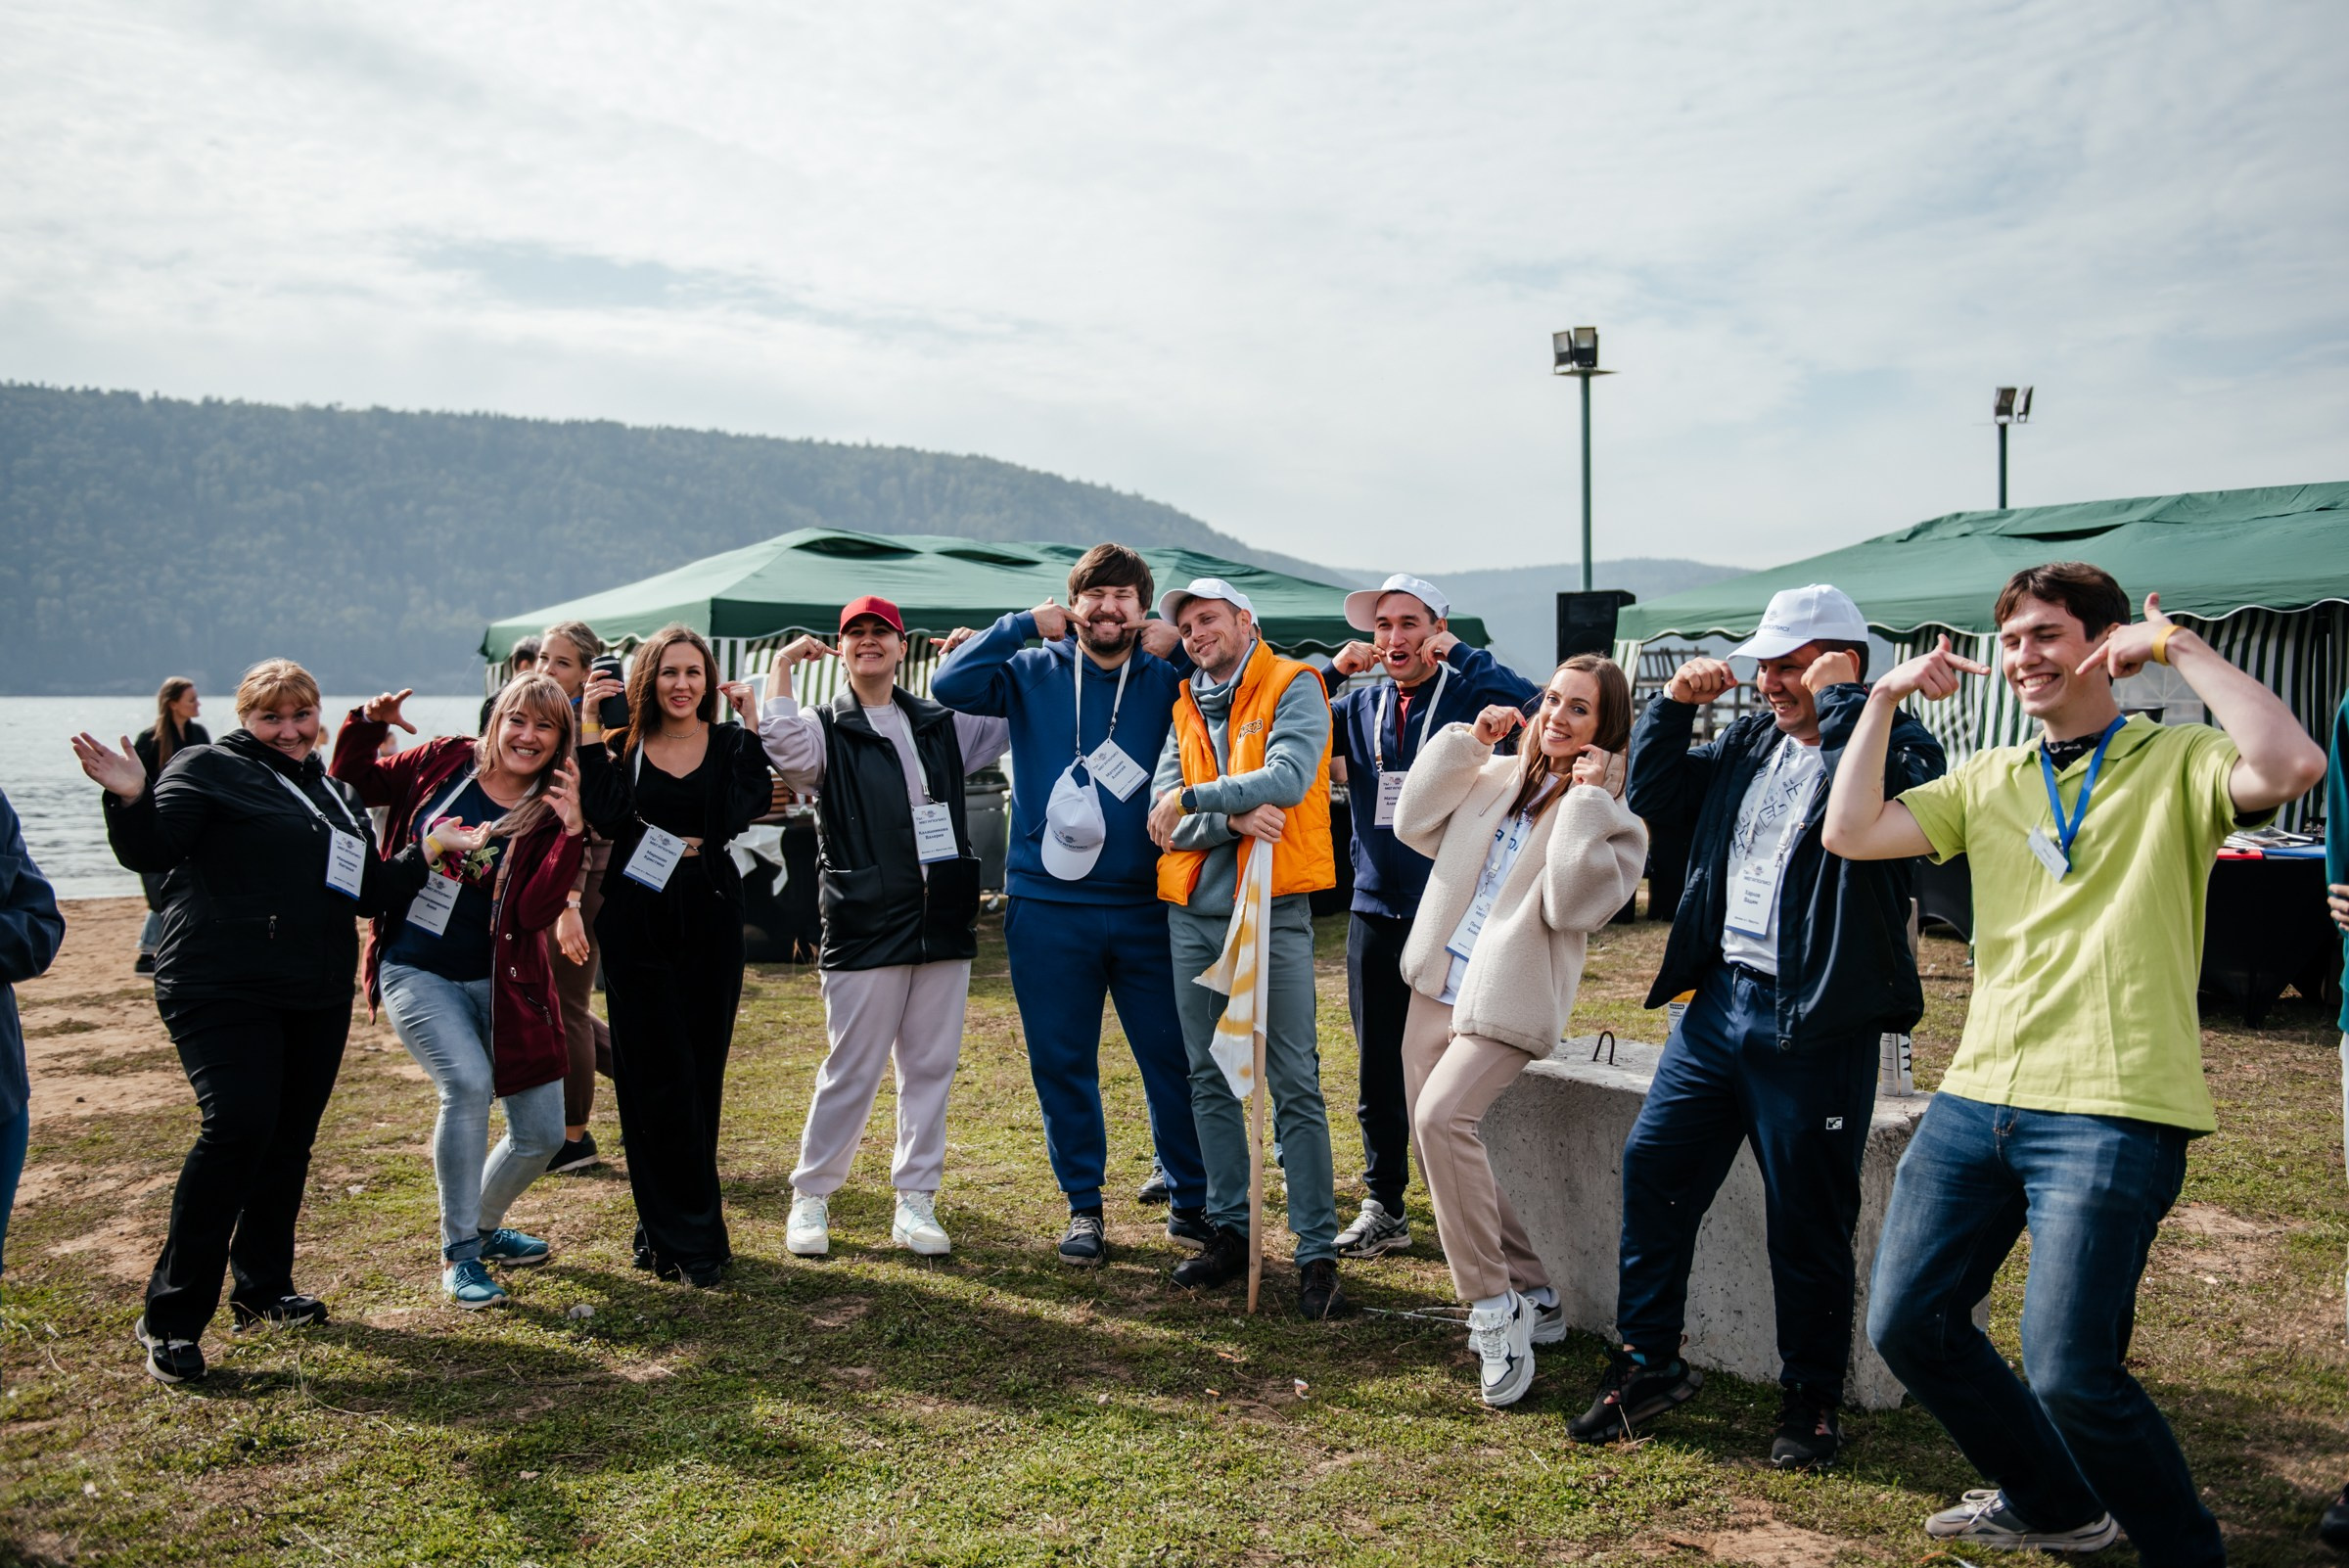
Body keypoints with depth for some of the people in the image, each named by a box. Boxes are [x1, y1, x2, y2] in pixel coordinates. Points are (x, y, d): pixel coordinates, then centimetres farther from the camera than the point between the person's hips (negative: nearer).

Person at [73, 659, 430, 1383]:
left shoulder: (336, 792, 18)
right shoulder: (209, 769, -1)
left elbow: (368, 891, 19)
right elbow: (151, 852, -13)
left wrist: (425, 857, 6)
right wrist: (131, 799, -31)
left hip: (317, 996, 7)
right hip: (222, 990, -6)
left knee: (290, 1140, 10)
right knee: (238, 1127, -17)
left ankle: (264, 1288, 26)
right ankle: (170, 1319, -6)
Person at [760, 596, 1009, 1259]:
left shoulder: (943, 725, 14)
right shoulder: (826, 729, 3)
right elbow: (782, 745, -19)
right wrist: (783, 664, -9)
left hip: (944, 925, 4)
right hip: (865, 928, -4)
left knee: (931, 1067, 8)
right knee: (850, 1071, 1)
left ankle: (915, 1204, 18)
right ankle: (811, 1198, 17)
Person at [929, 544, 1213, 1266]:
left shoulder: (1167, 681, 6)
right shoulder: (1034, 673, 5)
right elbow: (951, 684, -8)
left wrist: (1181, 649, -8)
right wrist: (1026, 624, -6)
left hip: (1148, 908, 0)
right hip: (1048, 907, 0)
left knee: (1176, 1058, 4)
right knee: (1062, 1063, 8)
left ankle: (1191, 1201, 21)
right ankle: (1083, 1206, 24)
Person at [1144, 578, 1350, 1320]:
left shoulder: (1293, 688, -2)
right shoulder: (1187, 708, 12)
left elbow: (1289, 779, -20)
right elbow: (1164, 821, 1)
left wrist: (1193, 797, -14)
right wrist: (1235, 817, -16)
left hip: (1274, 914, -6)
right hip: (1194, 916, 6)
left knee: (1295, 1085, -3)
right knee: (1210, 1080, 12)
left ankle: (1317, 1253, 3)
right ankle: (1231, 1230, 24)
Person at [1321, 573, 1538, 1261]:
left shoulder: (1470, 694, -4)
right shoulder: (1359, 706, 11)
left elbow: (1535, 708, -24)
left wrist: (1460, 655, -18)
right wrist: (1333, 668, -4)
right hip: (1375, 912, 5)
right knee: (1378, 1068, 11)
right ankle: (1384, 1210, 23)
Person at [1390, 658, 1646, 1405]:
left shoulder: (1613, 811, -5)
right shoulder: (1497, 776, 11)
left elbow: (1575, 904, -18)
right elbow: (1416, 825, 6)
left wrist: (1586, 800, -17)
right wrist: (1466, 739, 3)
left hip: (1508, 1000, -7)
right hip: (1438, 981, 7)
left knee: (1442, 1118, -27)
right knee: (1437, 1137, 9)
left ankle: (1496, 1305, -14)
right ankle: (1533, 1297, 24)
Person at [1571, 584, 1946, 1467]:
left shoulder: (1896, 748, -7)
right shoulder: (1750, 743, 13)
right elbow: (1652, 800, 16)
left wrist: (1841, 698, -17)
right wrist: (1674, 704, 5)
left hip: (1815, 1022, -6)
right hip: (1720, 997, 7)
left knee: (1808, 1220, 5)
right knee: (1653, 1169, 7)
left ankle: (1810, 1401, 24)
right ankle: (1648, 1364, 22)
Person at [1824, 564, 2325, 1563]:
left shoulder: (2176, 764, 1)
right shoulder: (1988, 779, 15)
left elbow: (2290, 767, -21)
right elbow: (1850, 833, 6)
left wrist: (2178, 646, -12)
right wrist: (1884, 700, 2)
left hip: (2110, 1114, -6)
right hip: (1977, 1100, 6)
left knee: (2067, 1370, -13)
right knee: (1908, 1323, 10)